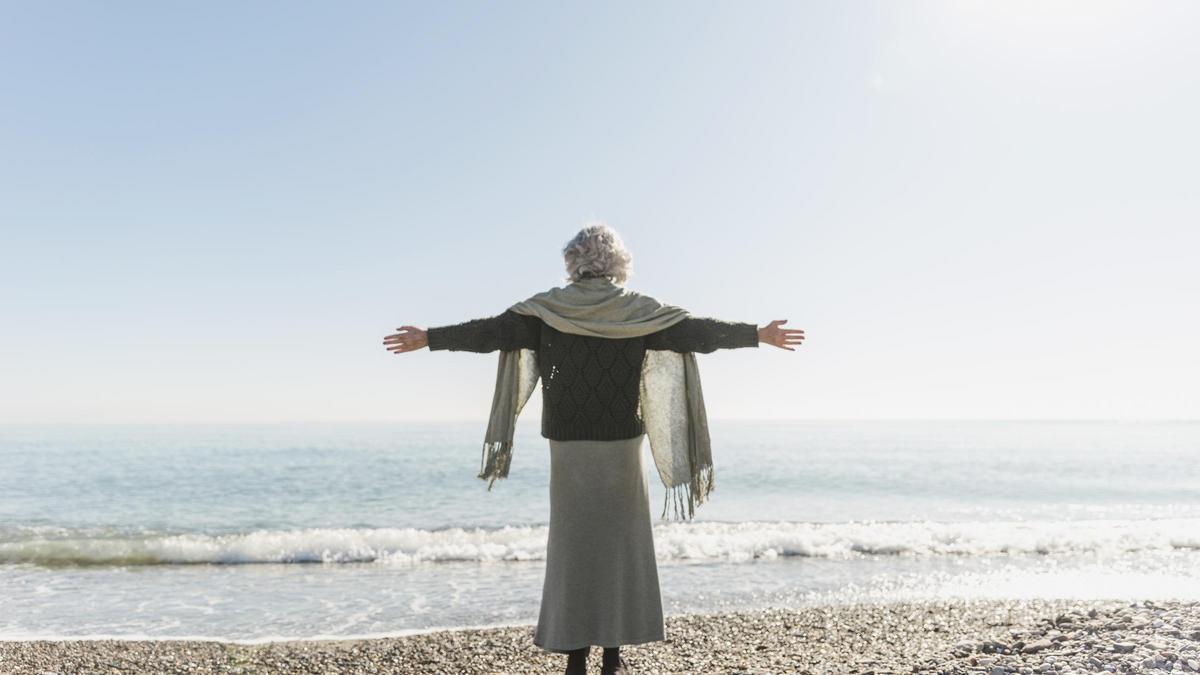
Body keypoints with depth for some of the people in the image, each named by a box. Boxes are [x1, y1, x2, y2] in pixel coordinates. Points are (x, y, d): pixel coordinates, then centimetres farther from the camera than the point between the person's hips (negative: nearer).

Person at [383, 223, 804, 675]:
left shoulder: (547, 308, 0)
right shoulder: (639, 309, -1)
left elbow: (490, 331, -1)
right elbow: (698, 331, -1)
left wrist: (427, 338, 10)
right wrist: (760, 335, 8)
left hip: (568, 445, 1)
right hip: (622, 444, -1)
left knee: (572, 544, 7)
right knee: (620, 544, 8)